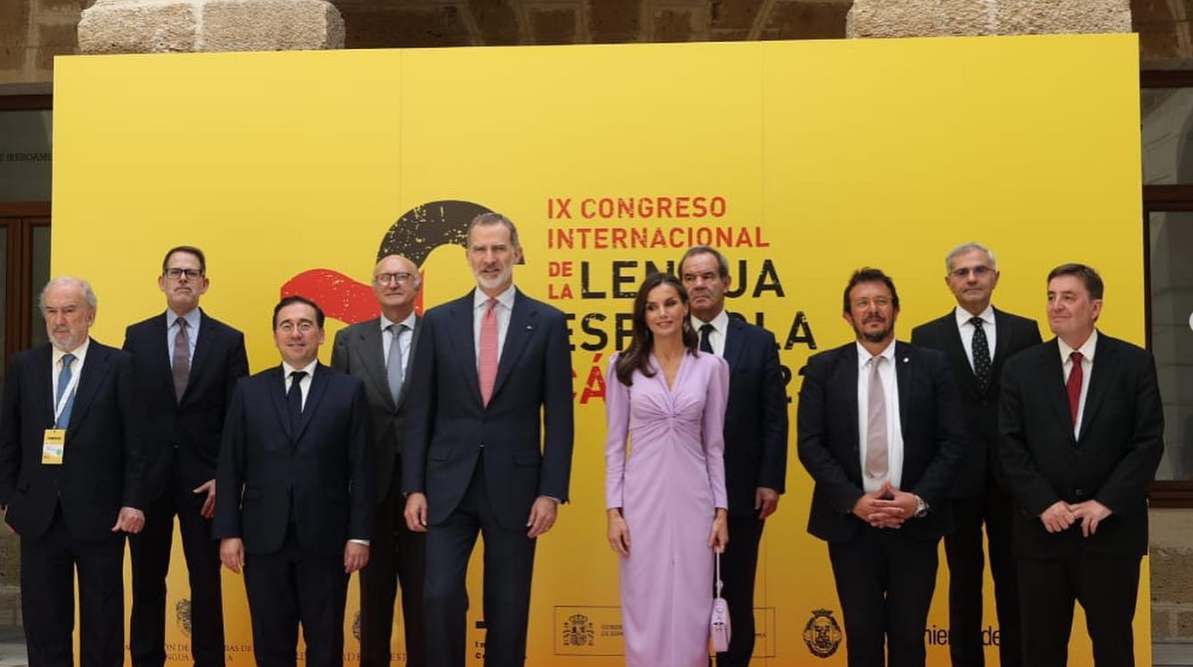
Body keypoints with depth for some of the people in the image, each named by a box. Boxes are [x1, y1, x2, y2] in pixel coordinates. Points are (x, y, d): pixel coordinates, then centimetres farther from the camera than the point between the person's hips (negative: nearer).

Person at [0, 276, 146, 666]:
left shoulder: (118, 366, -3)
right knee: (43, 620, 11)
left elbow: (135, 441, -4)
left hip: (99, 516, -3)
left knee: (102, 622, 8)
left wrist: (133, 502, -9)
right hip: (39, 516, 3)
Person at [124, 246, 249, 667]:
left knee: (206, 581, 5)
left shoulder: (229, 340, 3)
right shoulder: (137, 336, 6)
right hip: (148, 475, 1)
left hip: (205, 479, -1)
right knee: (147, 580, 10)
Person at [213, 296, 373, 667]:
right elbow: (230, 468, 5)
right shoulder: (249, 390, 7)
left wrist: (360, 534, -6)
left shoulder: (349, 390, 2)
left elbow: (361, 469, -1)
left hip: (325, 539, -1)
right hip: (263, 538, 2)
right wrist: (228, 532, -2)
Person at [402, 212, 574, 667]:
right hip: (449, 484, 1)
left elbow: (558, 416, -1)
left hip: (514, 486, -1)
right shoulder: (439, 321, 4)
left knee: (509, 607, 8)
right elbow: (419, 412, 4)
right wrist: (414, 488, -2)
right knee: (441, 595, -5)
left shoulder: (547, 322, 0)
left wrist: (551, 491, -7)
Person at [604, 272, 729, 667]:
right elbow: (615, 444, 2)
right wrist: (613, 509, -4)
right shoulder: (624, 366, 0)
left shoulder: (712, 367, 2)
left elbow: (714, 444, 5)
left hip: (692, 499, 1)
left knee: (690, 609, 6)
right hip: (643, 498, 0)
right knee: (644, 608, 5)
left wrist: (722, 509, 2)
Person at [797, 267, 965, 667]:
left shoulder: (931, 365, 3)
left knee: (909, 635, 9)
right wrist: (854, 501, -13)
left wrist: (920, 499, -12)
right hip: (850, 522, 0)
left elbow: (953, 440, 0)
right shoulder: (823, 368, 2)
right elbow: (810, 444, -3)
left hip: (914, 522, 0)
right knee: (861, 634, 9)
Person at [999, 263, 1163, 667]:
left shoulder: (1134, 364, 1)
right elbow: (1011, 446, 0)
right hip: (1042, 528, 1)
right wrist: (1044, 503, -12)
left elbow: (1148, 443, -4)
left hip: (1112, 529, -1)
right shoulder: (1021, 368, 4)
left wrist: (1106, 502, -13)